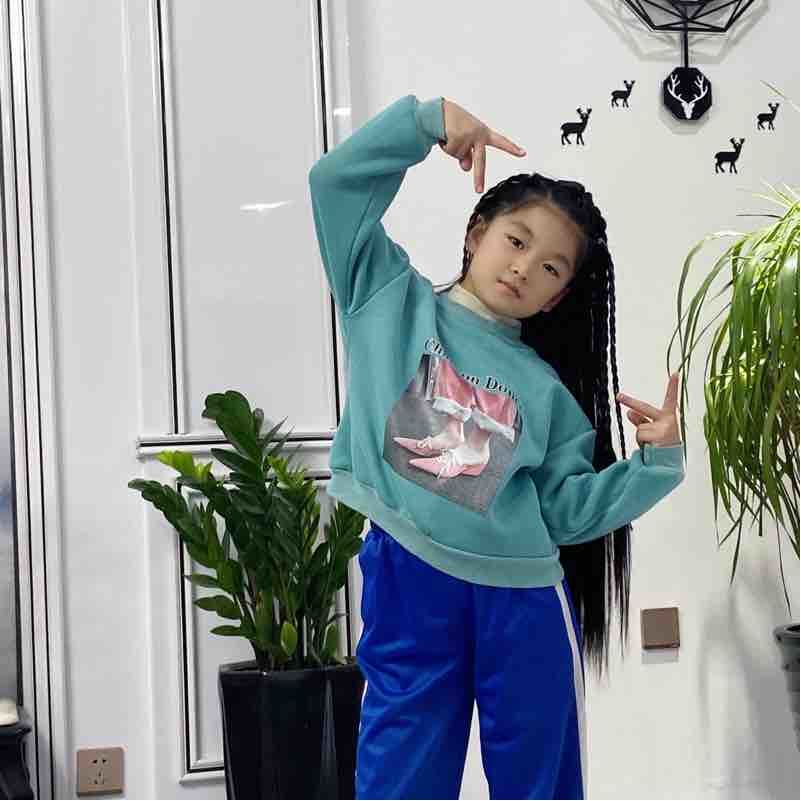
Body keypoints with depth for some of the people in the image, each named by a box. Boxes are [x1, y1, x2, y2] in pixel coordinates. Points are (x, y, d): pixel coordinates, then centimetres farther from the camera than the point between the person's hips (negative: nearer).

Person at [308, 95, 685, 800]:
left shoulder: (543, 388, 12)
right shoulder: (391, 298, 8)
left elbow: (565, 510, 8)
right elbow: (336, 181, 2)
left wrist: (655, 460, -3)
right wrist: (431, 119, -3)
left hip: (522, 601, 3)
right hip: (408, 584, -2)